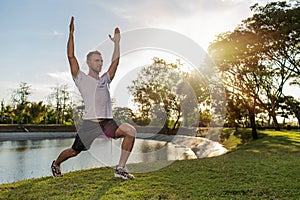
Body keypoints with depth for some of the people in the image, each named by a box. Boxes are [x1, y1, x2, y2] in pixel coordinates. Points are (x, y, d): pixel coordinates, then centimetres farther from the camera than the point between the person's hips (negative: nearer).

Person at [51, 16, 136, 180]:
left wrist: (116, 42, 27)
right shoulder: (81, 79, 6)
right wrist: (71, 33, -2)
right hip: (89, 123, -4)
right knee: (74, 151, 8)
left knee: (131, 131, -20)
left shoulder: (105, 79, 20)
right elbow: (71, 56, -2)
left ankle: (120, 169, -12)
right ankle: (56, 164, 43)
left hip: (108, 122, 4)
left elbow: (115, 60, 25)